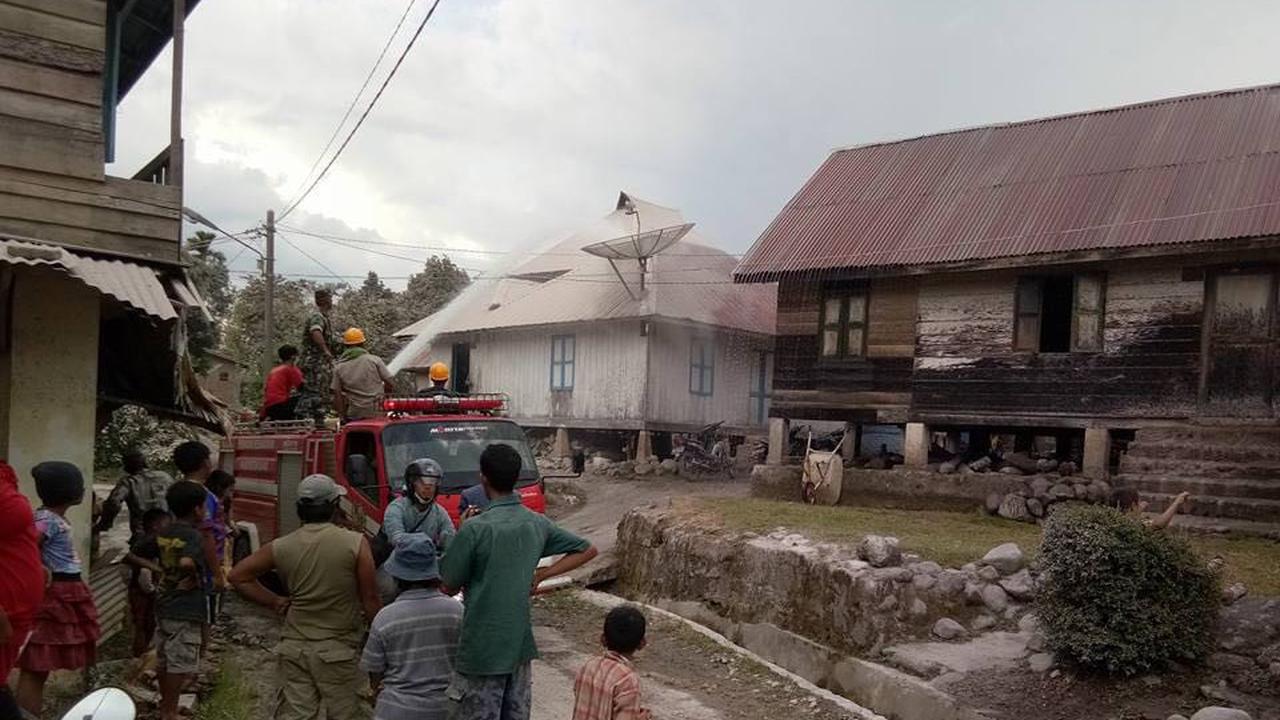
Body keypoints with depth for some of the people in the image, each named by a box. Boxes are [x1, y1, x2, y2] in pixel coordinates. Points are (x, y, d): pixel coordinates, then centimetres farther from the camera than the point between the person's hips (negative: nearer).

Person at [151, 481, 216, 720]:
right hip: (186, 611, -8)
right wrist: (194, 574, -15)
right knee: (180, 665, 2)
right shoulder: (195, 536, -18)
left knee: (164, 661, 18)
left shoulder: (162, 534, 5)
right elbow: (186, 563, -35)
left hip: (163, 608, 8)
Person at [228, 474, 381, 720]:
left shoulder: (281, 546, -3)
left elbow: (238, 575, 7)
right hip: (338, 649, -3)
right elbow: (370, 600, -11)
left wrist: (274, 601, 9)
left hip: (294, 647, 3)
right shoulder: (355, 543, -14)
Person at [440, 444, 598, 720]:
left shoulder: (475, 528, -18)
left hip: (482, 648, -5)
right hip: (520, 644, 6)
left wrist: (464, 534, 7)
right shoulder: (538, 523, 1)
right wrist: (541, 574, 7)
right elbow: (588, 550, 10)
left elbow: (449, 582, -7)